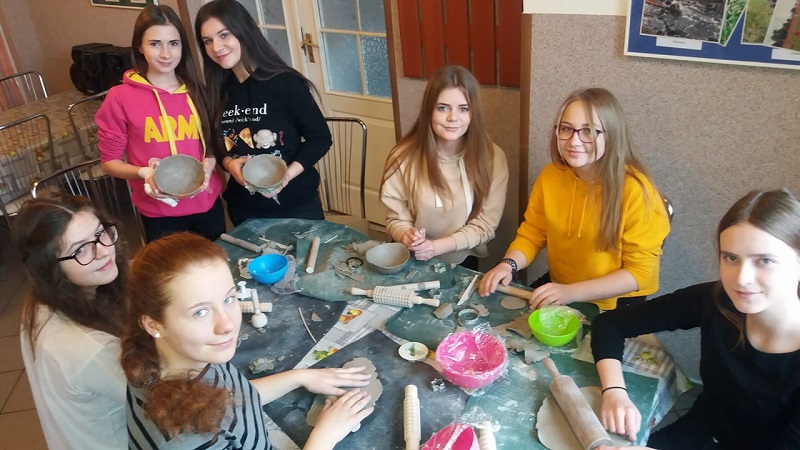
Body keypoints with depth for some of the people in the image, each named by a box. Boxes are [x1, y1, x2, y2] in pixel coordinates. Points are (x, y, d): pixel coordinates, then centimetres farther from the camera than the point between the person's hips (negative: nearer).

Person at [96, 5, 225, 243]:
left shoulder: (197, 91, 2)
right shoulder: (120, 98, -8)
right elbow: (110, 161, -2)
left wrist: (210, 163, -9)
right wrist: (144, 173, -20)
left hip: (208, 204, 3)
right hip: (160, 214, -3)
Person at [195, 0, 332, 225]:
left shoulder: (285, 82, -14)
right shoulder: (217, 91, 0)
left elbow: (320, 137, -9)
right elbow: (217, 144, 10)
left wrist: (288, 174, -22)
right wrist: (229, 163, -11)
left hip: (296, 204, -4)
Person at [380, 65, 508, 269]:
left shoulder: (492, 157, -6)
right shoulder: (404, 157, -8)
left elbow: (485, 225, -5)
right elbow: (396, 219, 0)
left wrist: (436, 246, -17)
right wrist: (407, 237, -23)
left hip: (463, 263, 0)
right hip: (414, 262, 1)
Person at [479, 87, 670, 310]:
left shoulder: (635, 189, -20)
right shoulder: (550, 175, -5)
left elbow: (641, 271, -17)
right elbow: (532, 233, 6)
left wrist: (572, 292, -27)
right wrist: (508, 264, -15)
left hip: (614, 306, -3)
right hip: (556, 291, 4)